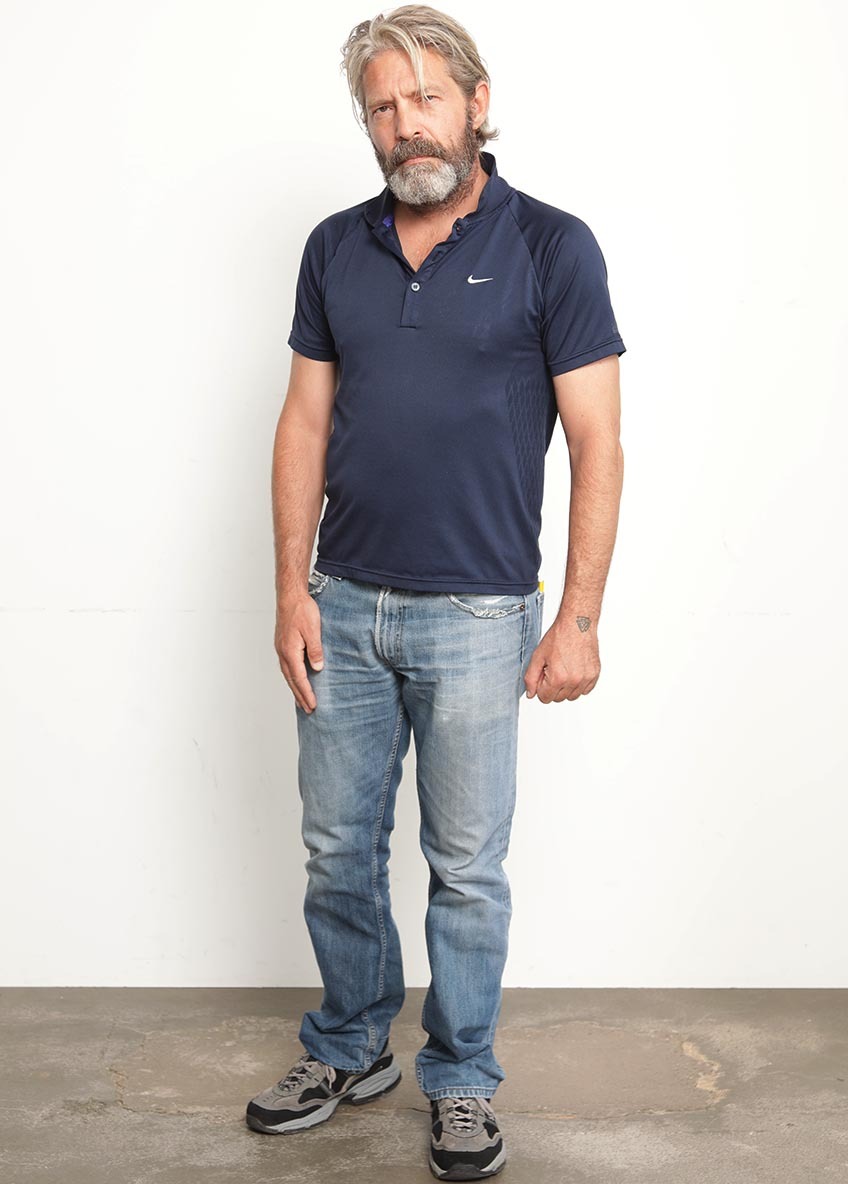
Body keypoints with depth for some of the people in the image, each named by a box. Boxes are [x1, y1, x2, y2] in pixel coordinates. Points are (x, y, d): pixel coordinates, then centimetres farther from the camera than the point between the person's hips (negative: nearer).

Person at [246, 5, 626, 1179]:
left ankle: (462, 1083, 28)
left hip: (476, 617, -4)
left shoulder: (551, 247, -6)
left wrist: (580, 619, -11)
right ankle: (350, 1051, 35)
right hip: (345, 606, 4)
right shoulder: (336, 248, 6)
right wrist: (293, 586, 1)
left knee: (467, 869, 9)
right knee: (338, 851, 14)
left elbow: (596, 442, -7)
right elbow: (307, 420, 8)